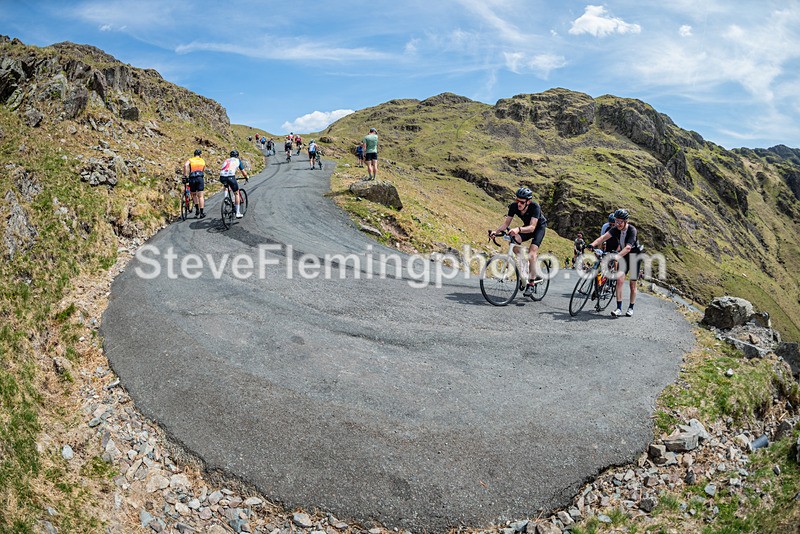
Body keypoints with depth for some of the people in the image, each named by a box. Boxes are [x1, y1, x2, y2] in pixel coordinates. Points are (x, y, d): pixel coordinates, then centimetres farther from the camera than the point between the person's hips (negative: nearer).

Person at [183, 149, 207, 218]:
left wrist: (185, 175, -4)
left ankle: (197, 209, 7)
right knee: (200, 196, 1)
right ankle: (202, 213, -2)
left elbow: (185, 165, -10)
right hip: (200, 178, 0)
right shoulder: (203, 161, 18)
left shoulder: (190, 160, 12)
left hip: (192, 178, 0)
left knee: (194, 194, 18)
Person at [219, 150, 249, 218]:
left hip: (222, 177, 4)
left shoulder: (226, 160, 30)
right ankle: (238, 213, 12)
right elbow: (243, 172, 22)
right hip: (230, 177, -4)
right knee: (236, 193, 12)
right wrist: (247, 178, 41)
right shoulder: (238, 161, 21)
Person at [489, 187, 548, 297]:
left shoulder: (535, 207, -35)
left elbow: (532, 227, -45)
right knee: (513, 241, -23)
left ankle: (531, 283, -12)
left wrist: (518, 229, -63)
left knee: (532, 252, -23)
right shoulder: (514, 206, -22)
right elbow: (506, 223, -19)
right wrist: (496, 231, -38)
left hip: (539, 227, -5)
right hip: (527, 226, 5)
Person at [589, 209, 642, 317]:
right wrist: (593, 244, -41)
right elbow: (604, 237, -23)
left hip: (634, 256, -4)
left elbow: (628, 248, -38)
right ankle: (619, 308, -11)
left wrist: (617, 256, -52)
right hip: (623, 256, 4)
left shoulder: (632, 231, -26)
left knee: (632, 284, 4)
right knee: (620, 280, -12)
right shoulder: (616, 229, -11)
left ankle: (630, 308, 19)